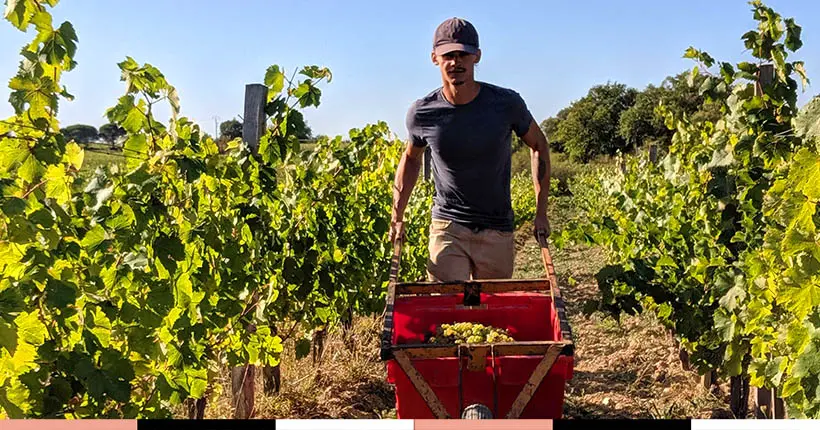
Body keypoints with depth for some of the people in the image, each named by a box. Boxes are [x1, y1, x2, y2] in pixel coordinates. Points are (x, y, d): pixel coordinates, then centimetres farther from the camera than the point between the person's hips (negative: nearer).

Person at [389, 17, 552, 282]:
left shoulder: (506, 103, -9)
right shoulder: (422, 113, -7)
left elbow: (538, 145, 8)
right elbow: (411, 157, 14)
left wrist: (541, 213, 4)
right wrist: (397, 216, 6)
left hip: (497, 232, 1)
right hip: (447, 227, -1)